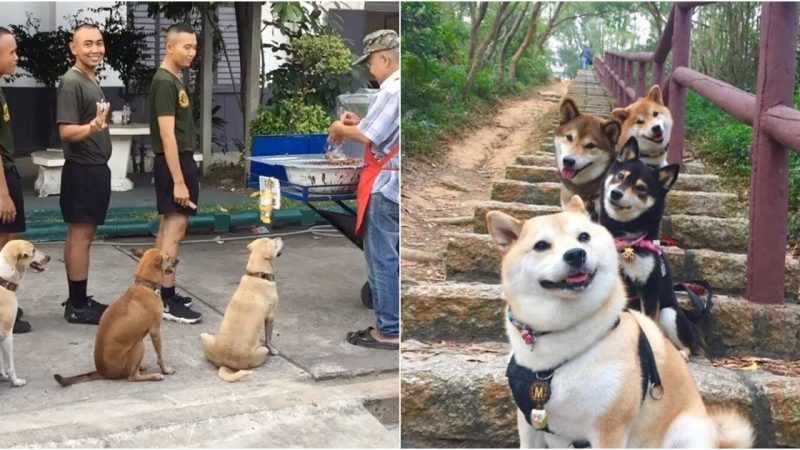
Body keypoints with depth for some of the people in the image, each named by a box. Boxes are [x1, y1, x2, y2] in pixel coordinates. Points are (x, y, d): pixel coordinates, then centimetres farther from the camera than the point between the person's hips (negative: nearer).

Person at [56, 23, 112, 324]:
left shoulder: (92, 81, 15)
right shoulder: (71, 83, -15)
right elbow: (66, 131, -22)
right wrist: (91, 127, -40)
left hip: (96, 169, 10)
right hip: (82, 171, -10)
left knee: (84, 235, 12)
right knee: (79, 236, -6)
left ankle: (79, 299, 19)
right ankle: (77, 306, -1)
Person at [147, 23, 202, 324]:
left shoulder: (174, 80, 14)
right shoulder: (165, 82, -17)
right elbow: (167, 135, -22)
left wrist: (185, 172, 19)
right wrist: (179, 181, -24)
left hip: (181, 160, 10)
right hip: (173, 163, -10)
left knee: (170, 225, 12)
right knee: (176, 227, -10)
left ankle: (160, 292, 19)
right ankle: (169, 302, -8)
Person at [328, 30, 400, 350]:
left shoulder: (392, 89, -17)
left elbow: (371, 136, -19)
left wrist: (341, 129, -2)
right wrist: (358, 124, 10)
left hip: (386, 184, -10)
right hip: (395, 183, 10)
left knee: (382, 259, -2)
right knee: (393, 258, 15)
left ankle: (389, 331, 3)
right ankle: (395, 324, 21)